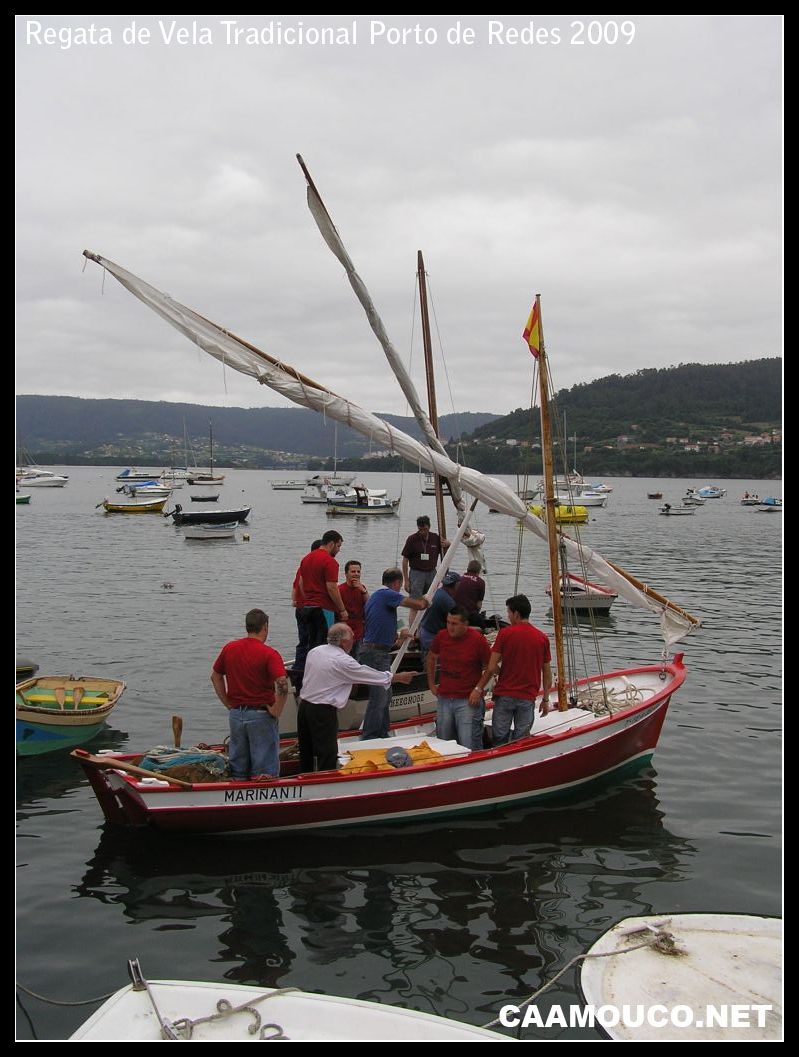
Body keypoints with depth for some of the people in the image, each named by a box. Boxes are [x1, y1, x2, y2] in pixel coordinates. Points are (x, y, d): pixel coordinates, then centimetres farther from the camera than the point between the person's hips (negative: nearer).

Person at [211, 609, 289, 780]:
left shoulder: (229, 648, 3)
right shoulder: (269, 654, -14)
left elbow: (215, 676, 13)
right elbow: (282, 685, -24)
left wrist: (228, 704, 14)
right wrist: (276, 711, -12)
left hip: (235, 714, 5)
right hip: (261, 715, -5)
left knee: (237, 771, 15)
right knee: (264, 774, 4)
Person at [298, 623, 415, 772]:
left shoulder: (314, 652, 6)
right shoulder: (343, 662, -16)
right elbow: (372, 676, -9)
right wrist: (399, 677, 3)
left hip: (304, 705, 8)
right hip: (323, 711, -8)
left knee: (306, 754, 17)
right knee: (327, 755, -3)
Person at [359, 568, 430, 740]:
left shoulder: (376, 596, 19)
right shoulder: (387, 594, -13)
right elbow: (417, 605, -18)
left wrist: (397, 638, 39)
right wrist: (424, 602, 5)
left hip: (380, 653, 10)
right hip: (376, 653, -10)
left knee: (385, 696, 18)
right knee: (378, 698, -7)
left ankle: (382, 736, 26)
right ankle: (367, 739, -3)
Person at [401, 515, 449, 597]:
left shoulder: (436, 538, 2)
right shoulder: (412, 539, -6)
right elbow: (405, 560, -3)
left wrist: (448, 545, -8)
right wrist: (406, 580, -8)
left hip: (432, 573, 3)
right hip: (416, 573, -3)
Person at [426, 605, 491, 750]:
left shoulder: (477, 639, -10)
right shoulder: (441, 636, 2)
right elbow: (431, 658, 20)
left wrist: (479, 689, -8)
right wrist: (431, 684, 17)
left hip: (468, 700, -5)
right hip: (444, 699, 5)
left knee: (469, 747, -7)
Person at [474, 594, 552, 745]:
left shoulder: (505, 633, -8)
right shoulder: (542, 638, 2)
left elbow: (492, 668, -9)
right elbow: (547, 673, 6)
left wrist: (479, 688, 2)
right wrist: (545, 700, 15)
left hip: (505, 695, -2)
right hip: (528, 698, 2)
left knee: (500, 739, 7)